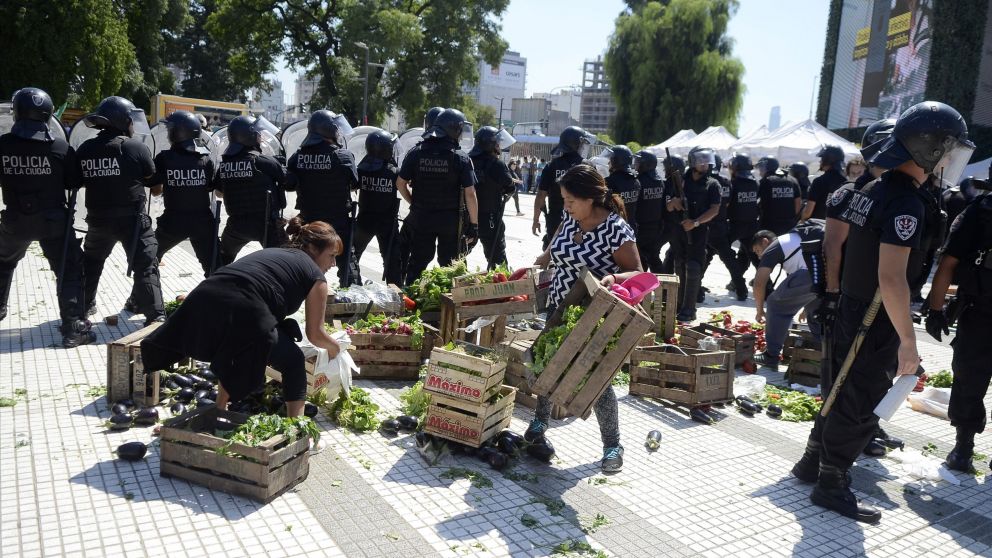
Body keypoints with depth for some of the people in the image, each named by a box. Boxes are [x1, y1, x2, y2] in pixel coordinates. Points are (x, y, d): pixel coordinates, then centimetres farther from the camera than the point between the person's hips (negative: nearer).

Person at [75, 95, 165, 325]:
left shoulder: (85, 149, 0)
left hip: (98, 218, 4)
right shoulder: (136, 147, -12)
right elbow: (151, 178, -3)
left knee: (91, 262, 26)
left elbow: (80, 181, 9)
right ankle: (155, 316, -7)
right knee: (146, 266, -2)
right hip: (132, 218, -4)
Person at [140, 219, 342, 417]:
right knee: (294, 362, 12)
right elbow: (315, 335, 15)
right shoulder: (316, 276, 15)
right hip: (243, 312, -7)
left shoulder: (269, 252, 34)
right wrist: (334, 347, 36)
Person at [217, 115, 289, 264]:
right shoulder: (266, 162, -14)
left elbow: (219, 192, 15)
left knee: (223, 259, 29)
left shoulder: (224, 164, 2)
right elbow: (287, 182, -3)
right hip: (266, 223, -5)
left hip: (236, 223, 5)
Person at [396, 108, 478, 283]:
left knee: (417, 262, 15)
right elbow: (470, 194, -13)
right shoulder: (460, 158, -11)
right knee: (449, 265, 12)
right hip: (450, 220, -2)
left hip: (421, 218, 2)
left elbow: (400, 184, 1)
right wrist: (474, 224, -6)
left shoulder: (416, 153, -3)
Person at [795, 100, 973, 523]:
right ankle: (831, 486, 17)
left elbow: (840, 245, 16)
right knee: (860, 407, 4)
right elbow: (892, 279, -27)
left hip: (851, 310, 9)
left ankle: (812, 463, 35)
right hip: (877, 322, -9)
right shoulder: (906, 202, -21)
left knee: (844, 392, 21)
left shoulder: (871, 190, 8)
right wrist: (908, 341, -22)